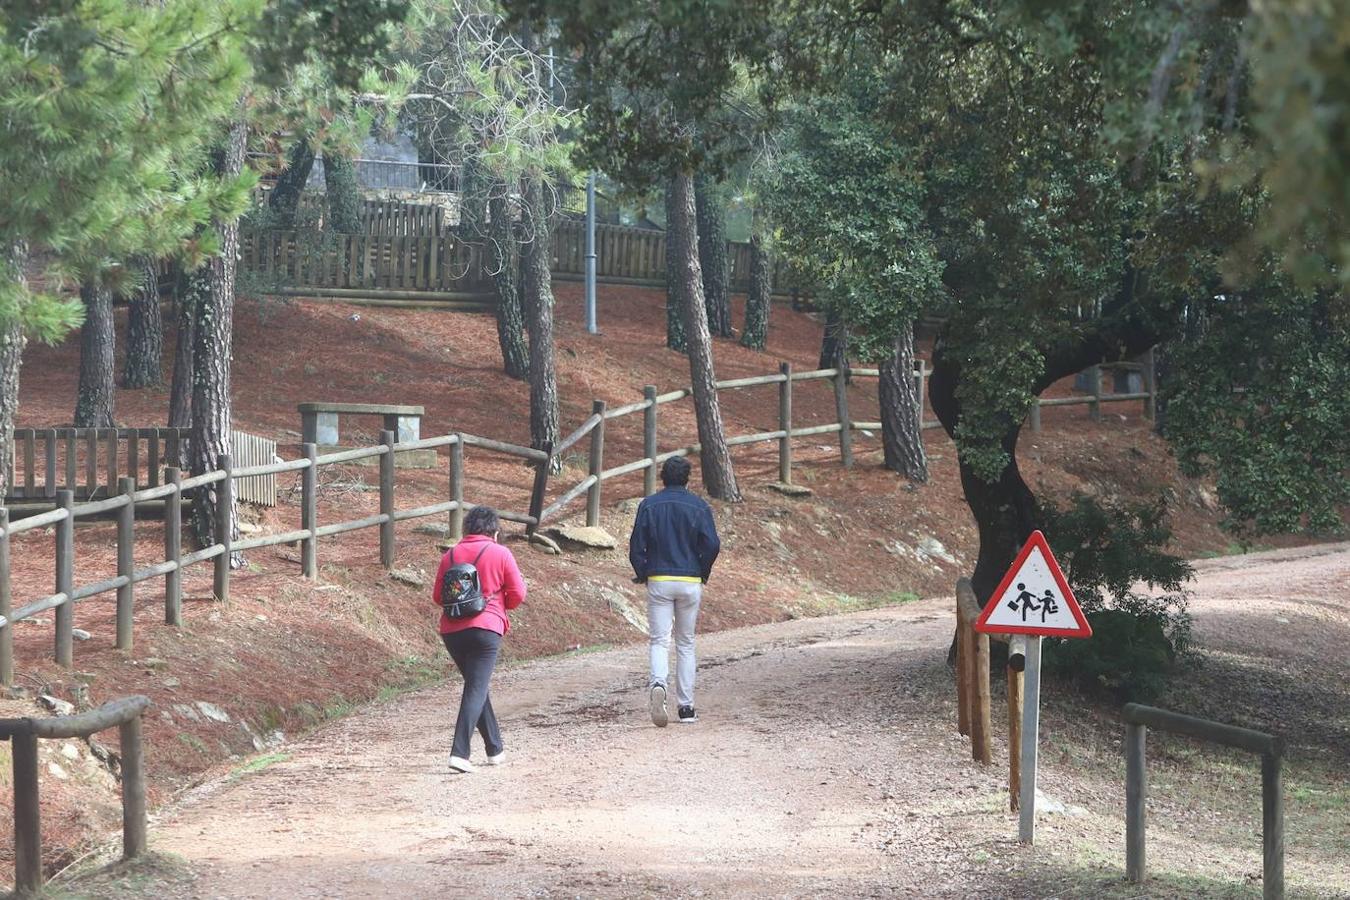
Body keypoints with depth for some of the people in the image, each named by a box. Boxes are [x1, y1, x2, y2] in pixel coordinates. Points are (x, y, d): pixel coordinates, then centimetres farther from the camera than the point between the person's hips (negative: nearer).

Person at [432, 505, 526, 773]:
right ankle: (459, 752, -20)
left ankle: (495, 749, 27)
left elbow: (437, 596, 10)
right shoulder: (500, 554, -1)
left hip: (451, 630, 4)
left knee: (476, 685, 19)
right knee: (477, 689, -6)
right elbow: (518, 595, 0)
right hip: (486, 628, -4)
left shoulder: (450, 555, 9)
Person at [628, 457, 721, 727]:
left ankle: (658, 684, -30)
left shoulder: (649, 505, 1)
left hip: (658, 581, 0)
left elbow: (636, 545, -3)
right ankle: (686, 707, 9)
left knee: (659, 641, 0)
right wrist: (703, 575, 7)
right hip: (690, 582, 0)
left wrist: (643, 574, 11)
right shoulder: (699, 507, -1)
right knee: (686, 644, 10)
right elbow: (711, 545, -8)